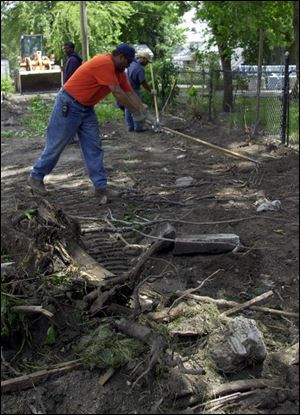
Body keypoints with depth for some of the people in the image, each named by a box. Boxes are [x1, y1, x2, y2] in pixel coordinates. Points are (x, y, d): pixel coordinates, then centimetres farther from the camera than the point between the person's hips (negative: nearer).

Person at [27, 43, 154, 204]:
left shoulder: (118, 70, 6)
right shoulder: (104, 63, -23)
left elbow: (129, 93, 8)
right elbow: (118, 93, -24)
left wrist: (145, 112, 1)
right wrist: (136, 112, -16)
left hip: (86, 108, 9)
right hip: (68, 105, -9)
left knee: (94, 147, 3)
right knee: (56, 145, 2)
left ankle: (100, 186, 5)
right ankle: (36, 177, 19)